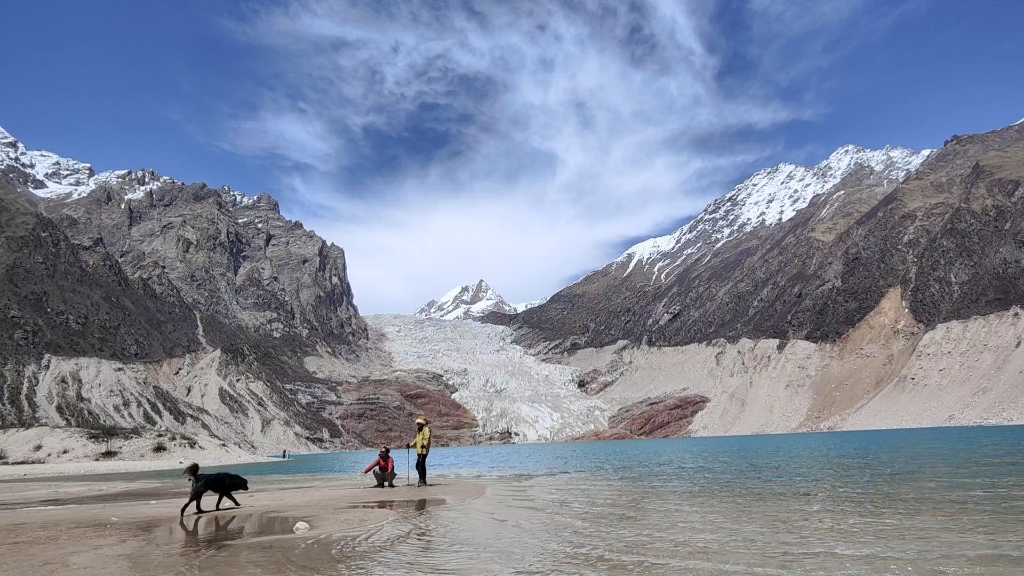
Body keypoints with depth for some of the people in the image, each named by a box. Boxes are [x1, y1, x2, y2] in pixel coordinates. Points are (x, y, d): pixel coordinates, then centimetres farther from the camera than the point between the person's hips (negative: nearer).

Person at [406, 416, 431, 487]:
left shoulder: (426, 429, -5)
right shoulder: (419, 430, 24)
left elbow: (427, 438, -19)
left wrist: (424, 444, -32)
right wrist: (410, 444, 28)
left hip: (423, 450, -10)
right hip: (419, 451, 10)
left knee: (421, 465, -13)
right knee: (419, 465, 10)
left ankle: (422, 481, -11)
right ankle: (423, 480, 17)